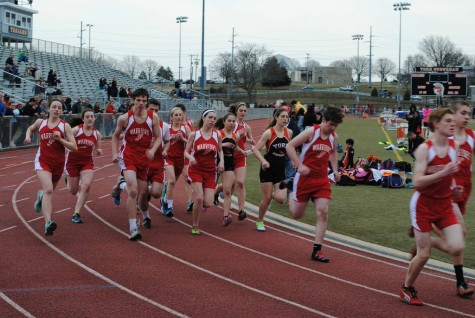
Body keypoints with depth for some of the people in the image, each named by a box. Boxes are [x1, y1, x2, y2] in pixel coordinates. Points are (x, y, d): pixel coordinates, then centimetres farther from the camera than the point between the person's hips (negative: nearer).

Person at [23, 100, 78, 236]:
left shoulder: (65, 126, -5)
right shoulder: (40, 122, 3)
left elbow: (74, 147, -9)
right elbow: (30, 128, 26)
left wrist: (60, 139, -21)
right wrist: (28, 137, 6)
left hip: (58, 163, 1)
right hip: (42, 161, -1)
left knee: (50, 190, 20)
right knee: (48, 190, -23)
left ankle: (41, 196, 59)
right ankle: (48, 223, -32)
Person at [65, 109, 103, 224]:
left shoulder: (97, 133, 0)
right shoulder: (76, 130, -13)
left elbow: (97, 149, 14)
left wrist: (99, 151, -8)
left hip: (87, 162, 2)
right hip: (73, 161, -2)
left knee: (86, 185, -20)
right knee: (73, 191, 9)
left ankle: (76, 214, -11)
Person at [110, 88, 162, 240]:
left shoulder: (153, 117, -5)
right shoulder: (124, 118, -7)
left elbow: (158, 137, 2)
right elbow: (116, 136, 8)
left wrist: (153, 150, -16)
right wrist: (114, 153, -3)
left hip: (144, 158, 3)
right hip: (128, 156, -3)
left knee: (143, 192, 12)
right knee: (133, 191, -19)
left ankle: (145, 215, 47)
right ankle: (133, 229, -17)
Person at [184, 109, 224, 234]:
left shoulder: (217, 135, 2)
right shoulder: (194, 134, -4)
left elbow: (220, 150, 19)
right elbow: (186, 152, 1)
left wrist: (221, 161, 1)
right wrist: (190, 157, -21)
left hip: (210, 171, 2)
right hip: (196, 169, -2)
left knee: (208, 203, -7)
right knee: (199, 198, -17)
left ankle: (201, 204, 32)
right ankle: (195, 226, 3)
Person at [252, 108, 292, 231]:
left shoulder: (289, 132, 1)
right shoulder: (269, 132, -13)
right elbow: (256, 149, -13)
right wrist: (263, 161, -27)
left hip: (281, 169, 4)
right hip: (268, 169, -4)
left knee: (281, 199, -10)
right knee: (266, 198, 0)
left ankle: (272, 194, 26)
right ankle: (259, 222, 22)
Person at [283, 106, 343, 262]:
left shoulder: (334, 137, 3)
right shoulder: (311, 132, -15)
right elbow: (290, 146, -15)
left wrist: (335, 170, 10)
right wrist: (300, 165, -24)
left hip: (322, 180, 4)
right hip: (305, 177, -4)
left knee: (323, 212, -10)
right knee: (297, 214, 8)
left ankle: (317, 251, -3)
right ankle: (291, 185, 40)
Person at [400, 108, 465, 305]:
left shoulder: (454, 146, 1)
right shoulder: (424, 149, -17)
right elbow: (417, 182, -24)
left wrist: (454, 188, 0)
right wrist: (443, 173, -34)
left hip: (444, 205, 5)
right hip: (423, 205, -5)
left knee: (457, 248, -11)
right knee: (423, 255, 0)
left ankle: (429, 241, 20)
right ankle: (407, 289, 25)